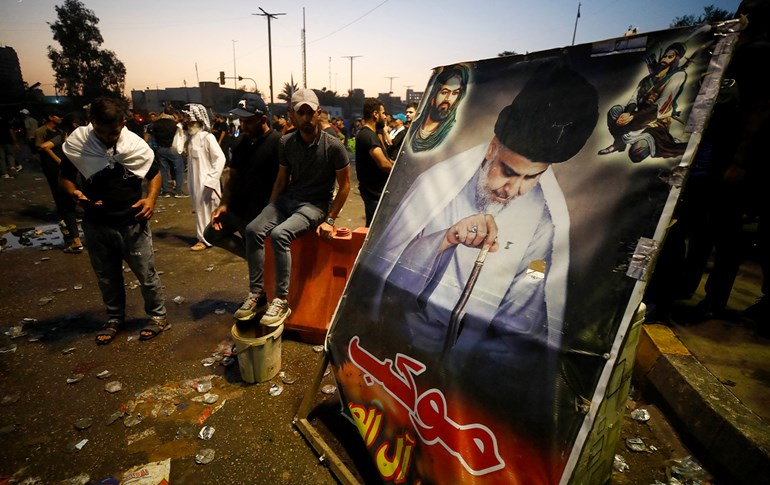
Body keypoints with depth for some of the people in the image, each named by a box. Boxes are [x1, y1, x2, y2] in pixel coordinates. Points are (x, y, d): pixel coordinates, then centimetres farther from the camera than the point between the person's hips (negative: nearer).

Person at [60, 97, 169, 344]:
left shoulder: (135, 144, -7)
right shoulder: (76, 145, -5)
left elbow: (154, 174, 6)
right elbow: (64, 177, 6)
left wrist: (151, 198, -13)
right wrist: (75, 193, -17)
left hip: (132, 223, -2)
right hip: (96, 225, 2)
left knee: (147, 274, 6)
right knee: (107, 277, 17)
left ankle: (158, 316, 25)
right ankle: (114, 318, 36)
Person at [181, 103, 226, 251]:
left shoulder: (208, 137, -13)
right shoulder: (191, 138, 9)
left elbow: (220, 158, -18)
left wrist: (212, 178, -19)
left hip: (207, 181, -8)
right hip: (195, 180, 8)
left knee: (208, 210, 4)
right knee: (200, 209, 15)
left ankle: (206, 239, 15)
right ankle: (204, 237, 28)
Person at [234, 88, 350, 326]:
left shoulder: (333, 146, -11)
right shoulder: (286, 143, 2)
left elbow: (344, 185, -5)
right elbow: (282, 178, 14)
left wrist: (330, 220, -9)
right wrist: (270, 209, 7)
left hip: (315, 204, -5)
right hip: (288, 198, 5)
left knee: (279, 234, -30)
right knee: (253, 230, -19)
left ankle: (281, 300, -19)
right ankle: (256, 293, -8)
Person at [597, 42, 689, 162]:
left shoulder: (678, 75, -6)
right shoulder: (649, 78, 13)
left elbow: (660, 107, -16)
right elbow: (635, 98, 1)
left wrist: (633, 117, -21)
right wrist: (627, 113, -21)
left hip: (656, 122, -6)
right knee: (615, 110, -19)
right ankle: (618, 143, -4)